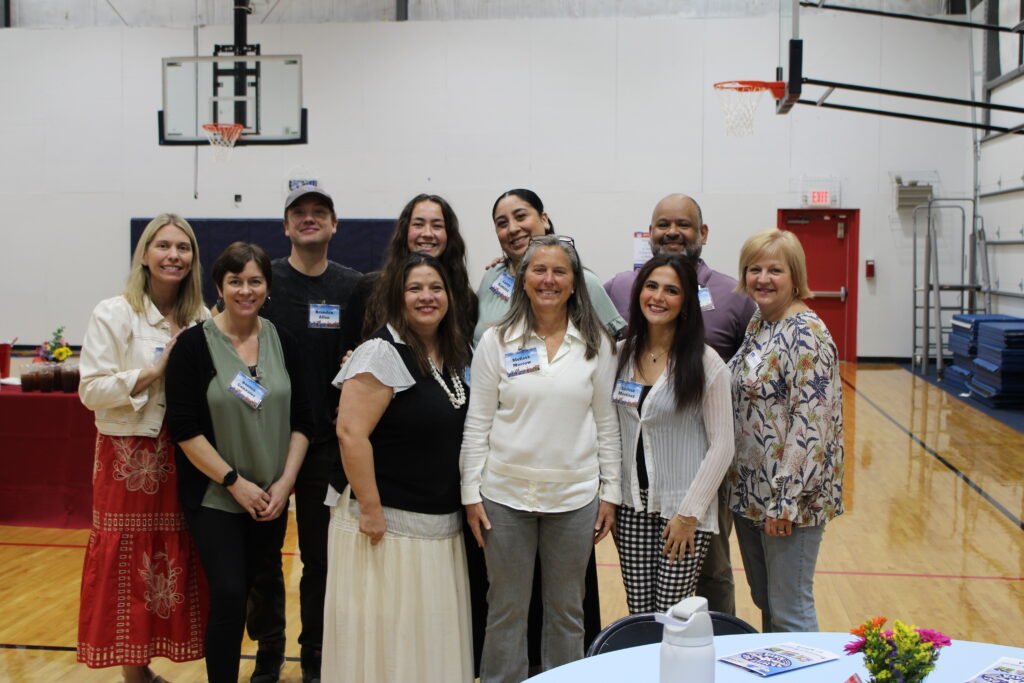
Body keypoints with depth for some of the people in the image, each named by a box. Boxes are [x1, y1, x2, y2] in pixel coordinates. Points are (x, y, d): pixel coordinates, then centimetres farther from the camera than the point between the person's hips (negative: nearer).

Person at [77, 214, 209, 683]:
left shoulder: (201, 321, 8)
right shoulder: (114, 314, -5)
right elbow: (92, 390, -11)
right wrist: (154, 370, -16)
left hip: (183, 456, 4)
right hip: (129, 457, -4)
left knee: (175, 560, 6)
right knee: (128, 561, 0)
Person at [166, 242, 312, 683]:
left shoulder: (283, 343, 4)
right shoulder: (194, 344, -7)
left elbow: (301, 421, 5)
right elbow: (183, 428, -11)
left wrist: (284, 482, -6)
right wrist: (235, 482, -13)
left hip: (271, 498, 4)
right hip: (214, 497, -3)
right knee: (229, 595, -12)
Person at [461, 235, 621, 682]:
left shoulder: (595, 343, 1)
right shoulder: (496, 341, -1)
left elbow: (606, 422, 5)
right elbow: (477, 423, 0)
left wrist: (610, 493, 3)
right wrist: (471, 493, -3)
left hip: (574, 495, 1)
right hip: (506, 494, -1)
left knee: (567, 610, 13)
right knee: (506, 609, 10)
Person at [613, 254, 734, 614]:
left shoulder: (705, 363, -10)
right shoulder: (623, 354, 4)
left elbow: (722, 445, -9)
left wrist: (689, 513, -12)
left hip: (683, 507, -4)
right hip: (632, 504, 4)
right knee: (638, 617, 8)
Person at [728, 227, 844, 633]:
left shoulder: (805, 334, -17)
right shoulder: (757, 324, 10)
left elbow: (811, 425, -21)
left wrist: (785, 501, -21)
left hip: (789, 497, -9)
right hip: (750, 492, 9)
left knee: (789, 612, 1)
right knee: (763, 601, 18)